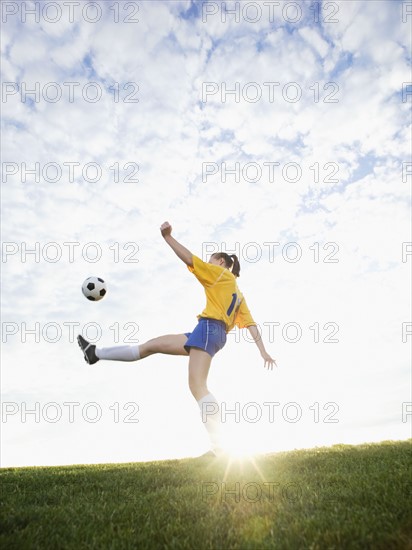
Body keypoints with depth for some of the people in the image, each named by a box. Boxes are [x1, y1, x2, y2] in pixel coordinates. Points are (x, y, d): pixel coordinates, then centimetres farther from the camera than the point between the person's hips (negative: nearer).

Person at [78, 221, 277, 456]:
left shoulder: (221, 274, 7)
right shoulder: (239, 295, 27)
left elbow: (190, 259, -4)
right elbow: (252, 324, 16)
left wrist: (168, 237, 1)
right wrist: (263, 351, 10)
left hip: (209, 329, -9)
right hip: (218, 335, 9)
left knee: (197, 385, -19)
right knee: (150, 346, 7)